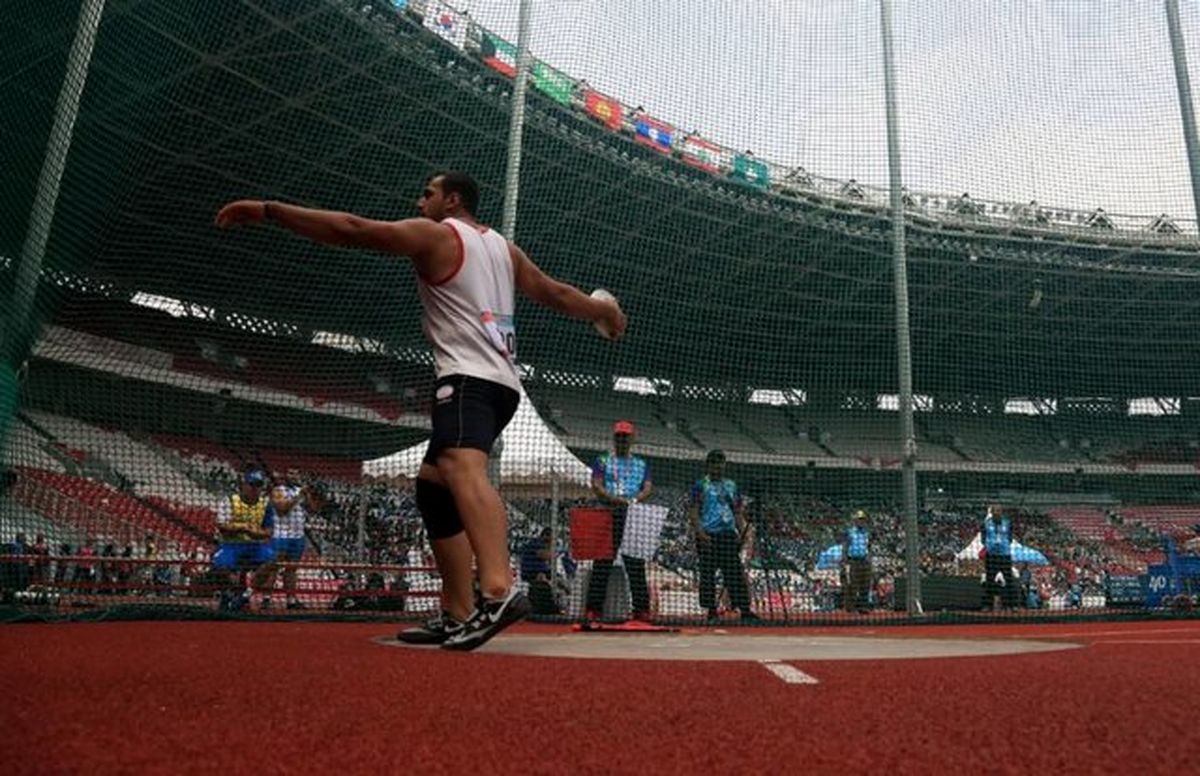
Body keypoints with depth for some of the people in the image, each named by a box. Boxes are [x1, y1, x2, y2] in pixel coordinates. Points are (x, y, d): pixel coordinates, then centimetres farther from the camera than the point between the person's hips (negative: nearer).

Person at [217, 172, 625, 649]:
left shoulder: (434, 235, 3)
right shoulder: (504, 247, 23)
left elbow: (351, 230, -5)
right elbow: (553, 292, 29)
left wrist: (266, 211, -2)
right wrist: (602, 311, 45)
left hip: (468, 376, -9)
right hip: (502, 382, 9)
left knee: (462, 467, -32)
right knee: (433, 488, 14)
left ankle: (498, 592, -56)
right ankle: (457, 616, 12)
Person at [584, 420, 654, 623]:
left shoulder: (641, 464, 19)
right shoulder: (602, 461, 12)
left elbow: (648, 488, 7)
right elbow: (596, 486, -1)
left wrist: (635, 499, -15)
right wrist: (616, 499, -19)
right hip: (608, 515, -2)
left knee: (636, 564, 0)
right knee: (602, 562, -5)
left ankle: (641, 609, 2)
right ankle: (593, 609, -3)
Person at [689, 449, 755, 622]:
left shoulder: (731, 485, 17)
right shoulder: (701, 485, 2)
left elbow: (738, 511, 18)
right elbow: (692, 511, -5)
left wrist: (741, 532, 6)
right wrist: (700, 532, -16)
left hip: (729, 534, 4)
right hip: (708, 535, -4)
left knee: (735, 572, 1)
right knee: (708, 572, -1)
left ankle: (744, 609, 2)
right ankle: (711, 610, 7)